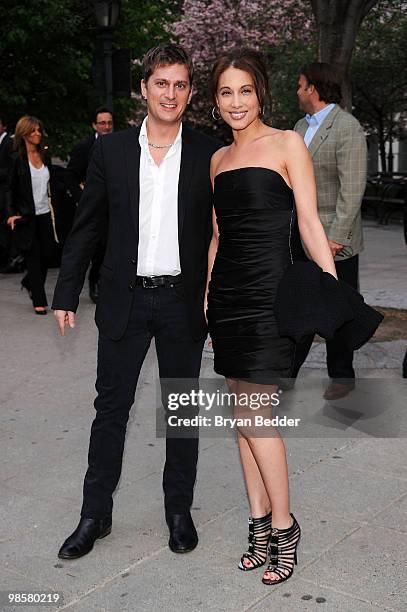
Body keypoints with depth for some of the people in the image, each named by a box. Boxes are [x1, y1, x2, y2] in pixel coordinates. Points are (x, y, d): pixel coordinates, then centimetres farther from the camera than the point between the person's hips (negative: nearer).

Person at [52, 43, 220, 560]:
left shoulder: (209, 154, 0)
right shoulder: (111, 150, 2)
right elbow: (85, 227, 6)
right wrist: (66, 294, 3)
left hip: (183, 301, 0)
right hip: (124, 302, 1)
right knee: (110, 407, 7)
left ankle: (179, 510, 27)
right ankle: (95, 514, 22)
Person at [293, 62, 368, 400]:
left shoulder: (348, 128, -12)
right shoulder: (301, 126, 13)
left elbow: (352, 189, -18)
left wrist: (336, 236, -21)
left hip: (335, 240, -7)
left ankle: (342, 375, 21)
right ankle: (287, 372, 20)